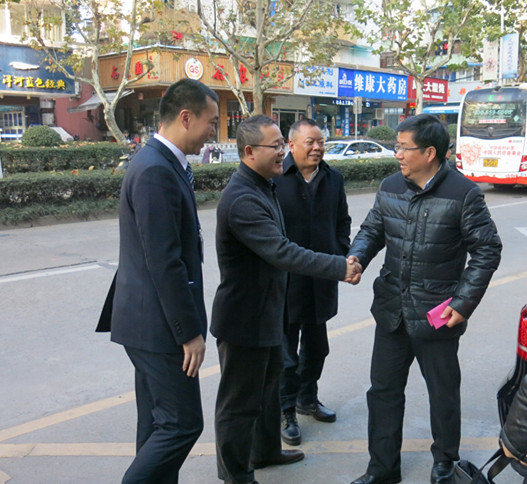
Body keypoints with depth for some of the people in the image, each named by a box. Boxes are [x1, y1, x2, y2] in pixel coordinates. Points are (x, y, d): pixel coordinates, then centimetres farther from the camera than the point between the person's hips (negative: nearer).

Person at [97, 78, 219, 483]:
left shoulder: (163, 163, 11)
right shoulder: (156, 172, -21)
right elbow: (164, 264, -23)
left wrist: (186, 325, 19)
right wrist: (190, 332, -17)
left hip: (150, 319, 10)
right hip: (157, 323, -10)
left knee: (159, 424, 19)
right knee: (182, 423, 1)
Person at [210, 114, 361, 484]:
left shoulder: (264, 186, 7)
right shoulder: (242, 199, -28)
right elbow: (281, 252, -34)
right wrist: (340, 267, -29)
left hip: (266, 311, 11)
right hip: (245, 317, -11)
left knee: (268, 384, 26)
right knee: (240, 399, 7)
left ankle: (266, 450, 46)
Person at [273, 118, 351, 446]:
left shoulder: (333, 179, 7)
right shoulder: (275, 178, -11)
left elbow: (342, 222, 14)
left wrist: (341, 259, 3)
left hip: (322, 280, 6)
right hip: (286, 280, -6)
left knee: (316, 347, 20)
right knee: (286, 352, 6)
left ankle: (308, 399, 40)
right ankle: (286, 413, 21)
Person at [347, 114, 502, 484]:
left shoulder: (463, 193, -13)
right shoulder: (390, 188, 1)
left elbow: (487, 249, -8)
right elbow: (372, 230, 10)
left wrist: (464, 303, -12)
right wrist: (356, 257, -11)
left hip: (436, 315, -4)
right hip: (392, 311, 5)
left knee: (443, 393, 14)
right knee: (384, 389, 13)